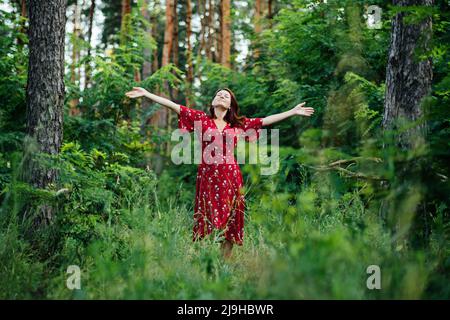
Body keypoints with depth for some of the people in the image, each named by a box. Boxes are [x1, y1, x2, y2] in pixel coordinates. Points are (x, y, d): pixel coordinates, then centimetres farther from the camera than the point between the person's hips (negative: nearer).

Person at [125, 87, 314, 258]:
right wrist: (146, 94, -1)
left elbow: (266, 121, 17)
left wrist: (293, 112, 19)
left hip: (230, 176, 2)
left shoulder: (238, 124, 13)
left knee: (229, 221, 3)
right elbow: (173, 106, 4)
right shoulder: (202, 118, 8)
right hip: (207, 175, -2)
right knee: (207, 220, -3)